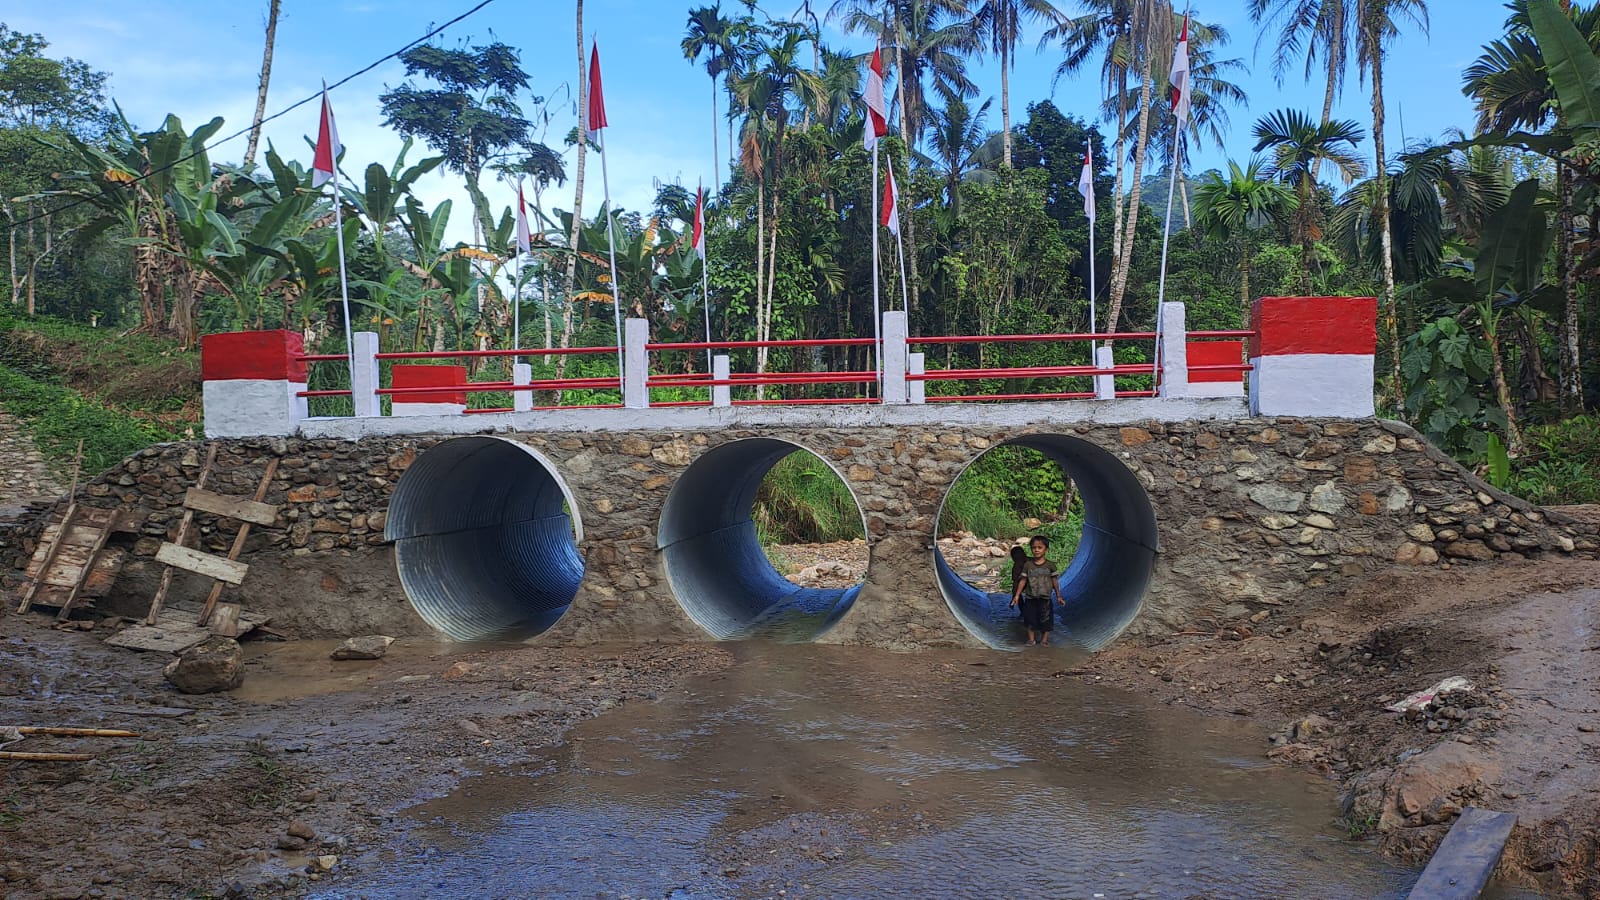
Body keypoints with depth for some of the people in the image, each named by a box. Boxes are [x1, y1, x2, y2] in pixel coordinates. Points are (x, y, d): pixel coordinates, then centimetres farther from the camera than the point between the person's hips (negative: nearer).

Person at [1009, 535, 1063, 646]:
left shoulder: (1050, 565, -3)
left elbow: (1054, 582, 3)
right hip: (1030, 598, 1)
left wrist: (1058, 597, 6)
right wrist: (1017, 595, 1)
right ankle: (1031, 639, 17)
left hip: (1045, 599, -1)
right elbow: (1023, 580, 3)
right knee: (1030, 619, 5)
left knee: (1046, 620, 5)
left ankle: (1044, 639, 18)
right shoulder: (1027, 565, -1)